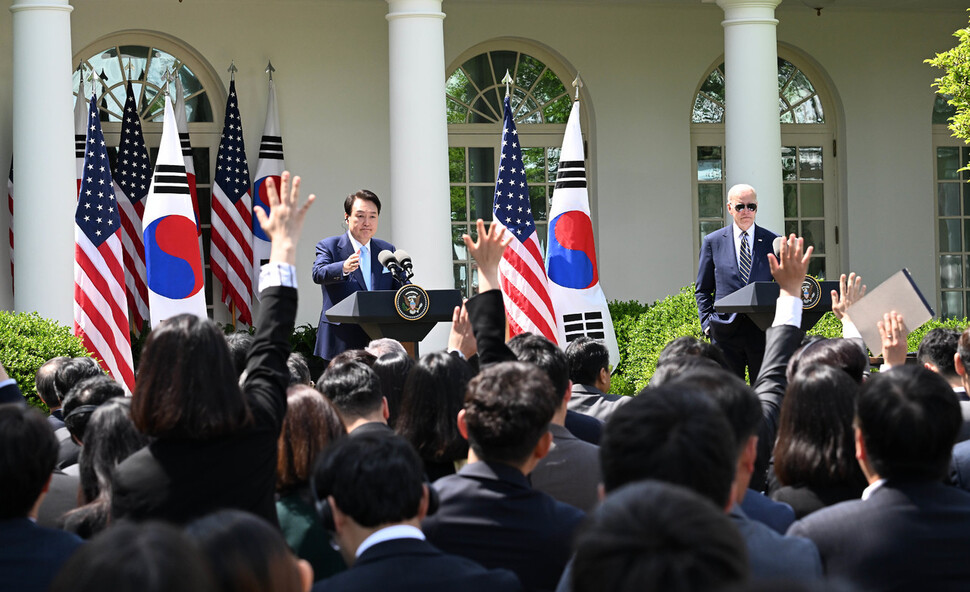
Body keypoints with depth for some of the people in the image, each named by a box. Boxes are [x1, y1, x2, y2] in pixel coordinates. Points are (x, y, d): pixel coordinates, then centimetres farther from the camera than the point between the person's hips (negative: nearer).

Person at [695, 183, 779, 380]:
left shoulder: (772, 241, 8)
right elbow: (702, 289, 11)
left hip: (763, 328, 0)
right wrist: (707, 323, 0)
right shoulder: (712, 242, 7)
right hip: (726, 330, 0)